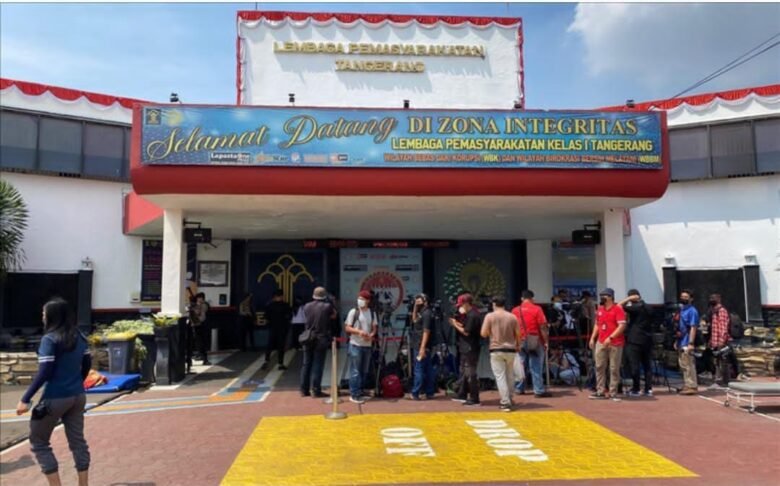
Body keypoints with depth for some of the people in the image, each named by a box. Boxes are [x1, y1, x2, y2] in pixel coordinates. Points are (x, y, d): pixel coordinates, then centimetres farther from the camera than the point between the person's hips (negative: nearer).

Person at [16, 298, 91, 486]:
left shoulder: (49, 339, -14)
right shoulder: (79, 336, 5)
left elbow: (44, 373, -18)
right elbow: (87, 364, 12)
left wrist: (25, 399, -14)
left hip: (56, 399, -6)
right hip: (77, 396, 7)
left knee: (39, 443, 11)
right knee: (78, 441, 12)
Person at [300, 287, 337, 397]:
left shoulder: (307, 306, 0)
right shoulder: (327, 306, -10)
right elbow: (334, 315, 9)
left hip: (308, 338, 4)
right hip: (321, 339, -4)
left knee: (306, 364, 11)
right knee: (317, 365, 1)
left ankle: (304, 390, 15)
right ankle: (315, 391, 1)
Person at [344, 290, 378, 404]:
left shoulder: (372, 313, 8)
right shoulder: (353, 312, -5)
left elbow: (374, 328, 10)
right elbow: (347, 328, -7)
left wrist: (371, 335, -13)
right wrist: (359, 331, -22)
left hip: (367, 346, 5)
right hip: (355, 345, -5)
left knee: (364, 371, 12)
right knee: (355, 371, -4)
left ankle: (360, 392, 23)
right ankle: (354, 395, 1)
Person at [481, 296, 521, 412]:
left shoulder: (490, 316, -6)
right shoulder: (512, 317, 1)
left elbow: (483, 334, -7)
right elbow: (517, 334, 5)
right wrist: (518, 346, 23)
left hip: (496, 350, -3)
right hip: (510, 349, 3)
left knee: (500, 376, 0)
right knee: (510, 376, 18)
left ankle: (505, 403, -3)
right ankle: (508, 399, 29)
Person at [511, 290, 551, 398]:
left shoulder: (515, 310, 4)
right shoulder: (537, 309, -5)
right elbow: (543, 327, -9)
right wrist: (546, 341, -3)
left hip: (520, 341, 3)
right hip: (534, 340, -3)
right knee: (536, 366, 1)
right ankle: (539, 391, 2)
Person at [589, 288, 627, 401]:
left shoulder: (618, 309, -8)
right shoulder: (600, 309, 14)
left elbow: (622, 326, -15)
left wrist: (610, 338, -21)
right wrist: (592, 338, 13)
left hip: (615, 344, -7)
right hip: (601, 343, 7)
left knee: (614, 369, 0)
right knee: (599, 367, 6)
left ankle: (613, 393, 8)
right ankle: (601, 392, 12)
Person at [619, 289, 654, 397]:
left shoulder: (635, 307, -11)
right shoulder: (646, 307, 14)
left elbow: (619, 306, -18)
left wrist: (629, 298, -8)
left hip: (634, 341, -8)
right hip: (647, 340, 8)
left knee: (634, 366, -2)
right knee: (647, 366, 9)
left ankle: (635, 390, 0)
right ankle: (648, 389, 9)